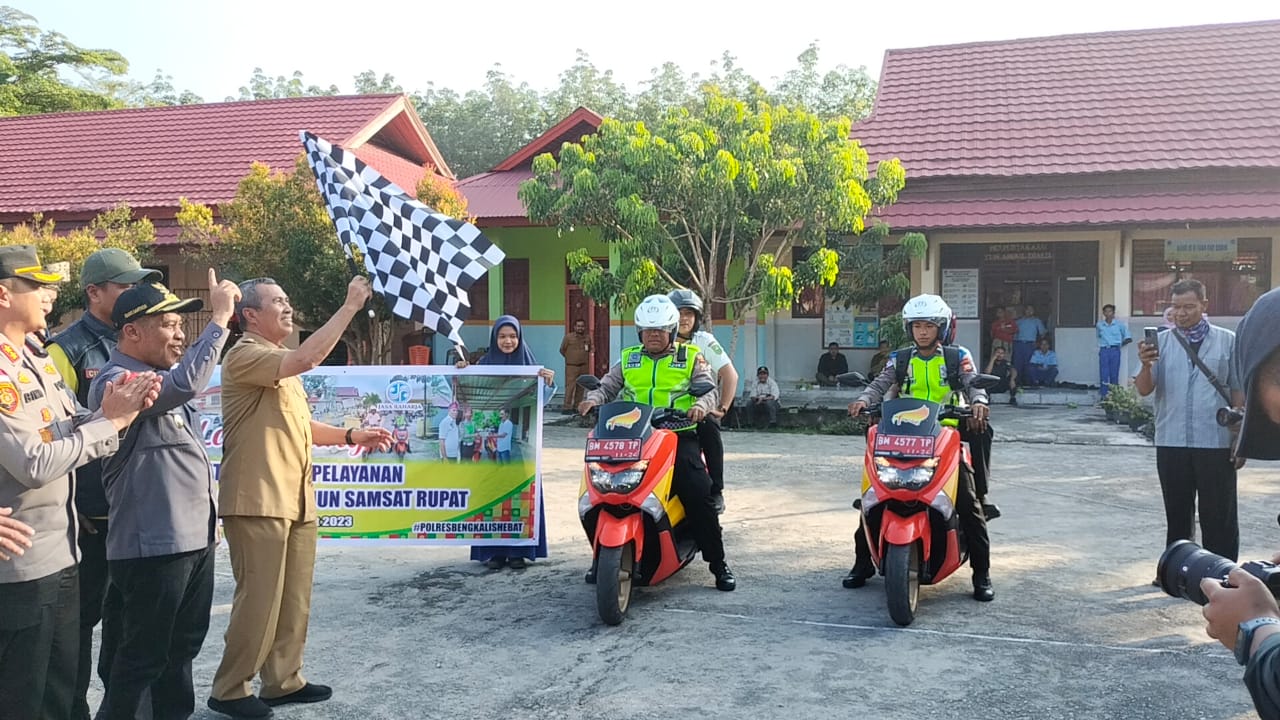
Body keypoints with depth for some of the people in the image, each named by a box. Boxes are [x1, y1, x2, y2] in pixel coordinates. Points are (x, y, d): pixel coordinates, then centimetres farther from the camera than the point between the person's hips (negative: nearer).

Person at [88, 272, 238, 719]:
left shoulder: (160, 375, 15)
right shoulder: (116, 380, -16)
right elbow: (186, 383, -33)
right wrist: (219, 318, -26)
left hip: (194, 537, 10)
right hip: (154, 544, -10)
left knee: (183, 647, 20)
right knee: (144, 657, 1)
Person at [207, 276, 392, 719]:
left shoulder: (281, 366, 21)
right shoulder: (244, 356, -12)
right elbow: (307, 359, -29)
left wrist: (350, 436, 12)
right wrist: (350, 306, -25)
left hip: (296, 500, 9)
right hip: (258, 502, -9)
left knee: (294, 599, 12)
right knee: (259, 600, -4)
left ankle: (283, 681, 23)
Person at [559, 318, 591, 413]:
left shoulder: (587, 338, 7)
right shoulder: (568, 337, -5)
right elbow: (562, 350, 4)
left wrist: (583, 358, 13)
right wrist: (570, 358, 10)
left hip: (583, 366, 4)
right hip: (571, 366, -4)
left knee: (580, 388, 7)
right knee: (570, 387, -11)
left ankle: (577, 407, 14)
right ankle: (567, 407, -10)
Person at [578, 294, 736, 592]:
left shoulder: (691, 357, 10)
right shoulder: (628, 359, 18)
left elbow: (710, 390, 1)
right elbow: (607, 386, 15)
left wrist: (701, 404, -22)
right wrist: (593, 399, -8)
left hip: (678, 436, -2)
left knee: (699, 495, -16)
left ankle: (718, 563, -2)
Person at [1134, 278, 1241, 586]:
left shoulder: (1227, 341, 2)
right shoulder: (1161, 342, 4)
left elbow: (1238, 391, 6)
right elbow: (1144, 390, -4)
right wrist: (1146, 366, -25)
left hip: (1216, 443, -1)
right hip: (1171, 443, 2)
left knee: (1219, 515, 4)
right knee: (1177, 514, 13)